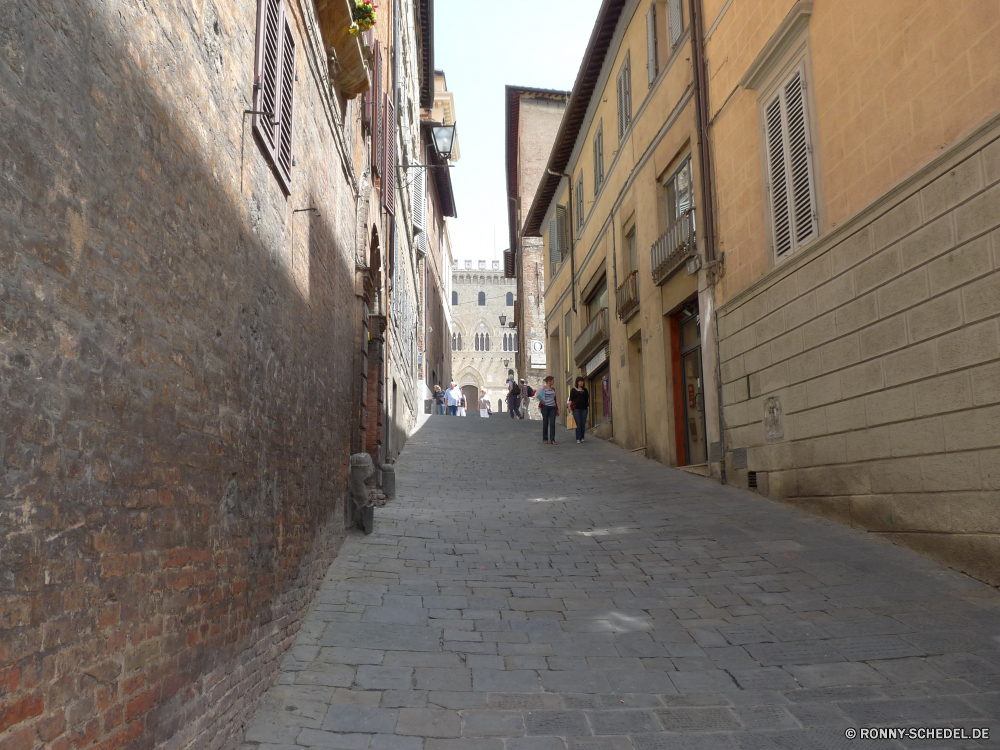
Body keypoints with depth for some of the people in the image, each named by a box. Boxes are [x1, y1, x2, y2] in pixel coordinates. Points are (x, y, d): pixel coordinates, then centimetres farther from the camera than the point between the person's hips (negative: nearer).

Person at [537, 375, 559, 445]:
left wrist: (557, 409, 23)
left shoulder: (553, 389, 16)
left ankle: (552, 440, -4)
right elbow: (541, 398, -3)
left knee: (552, 423, -4)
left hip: (552, 407, 5)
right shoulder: (543, 388, -2)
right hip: (545, 407, -5)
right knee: (545, 423, 3)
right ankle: (545, 439, 12)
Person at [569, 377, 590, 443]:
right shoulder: (573, 390, 5)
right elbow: (571, 399, 1)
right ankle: (578, 438, -6)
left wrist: (588, 406, 12)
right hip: (576, 408, -3)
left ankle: (582, 437, 10)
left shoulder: (585, 390, 15)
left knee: (583, 423, 2)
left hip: (584, 408, 3)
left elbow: (587, 399, 18)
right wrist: (569, 406, -12)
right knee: (578, 424, -7)